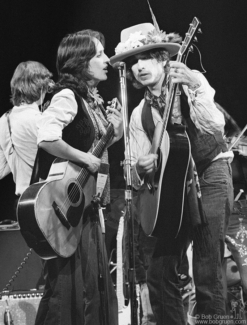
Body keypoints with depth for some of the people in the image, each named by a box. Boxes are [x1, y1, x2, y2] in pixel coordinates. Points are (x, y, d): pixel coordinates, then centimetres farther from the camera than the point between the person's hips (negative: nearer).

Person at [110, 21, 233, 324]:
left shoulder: (192, 81, -2)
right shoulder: (140, 115, 8)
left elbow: (215, 126, -18)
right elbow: (137, 171, 5)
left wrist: (194, 91, -30)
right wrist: (140, 169, -17)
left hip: (210, 175, -5)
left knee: (207, 271, -13)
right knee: (159, 271, -1)